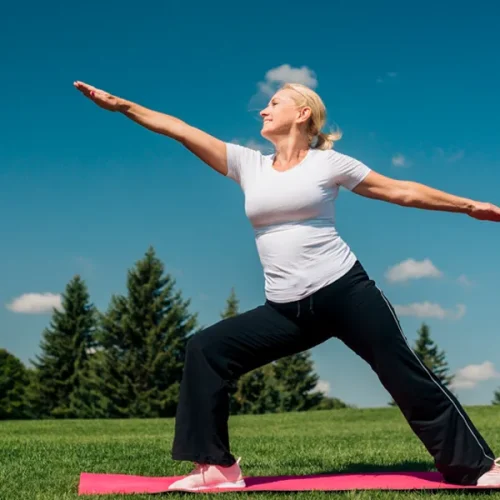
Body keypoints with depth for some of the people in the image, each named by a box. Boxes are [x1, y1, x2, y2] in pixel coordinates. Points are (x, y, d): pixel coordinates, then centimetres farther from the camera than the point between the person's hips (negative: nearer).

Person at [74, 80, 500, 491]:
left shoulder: (328, 163, 2)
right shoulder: (249, 164, 12)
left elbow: (401, 191, 9)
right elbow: (180, 129, 8)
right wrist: (122, 105, 5)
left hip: (345, 291, -4)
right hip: (287, 310, 4)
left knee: (406, 377, -4)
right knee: (206, 349, -7)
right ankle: (217, 466, -2)